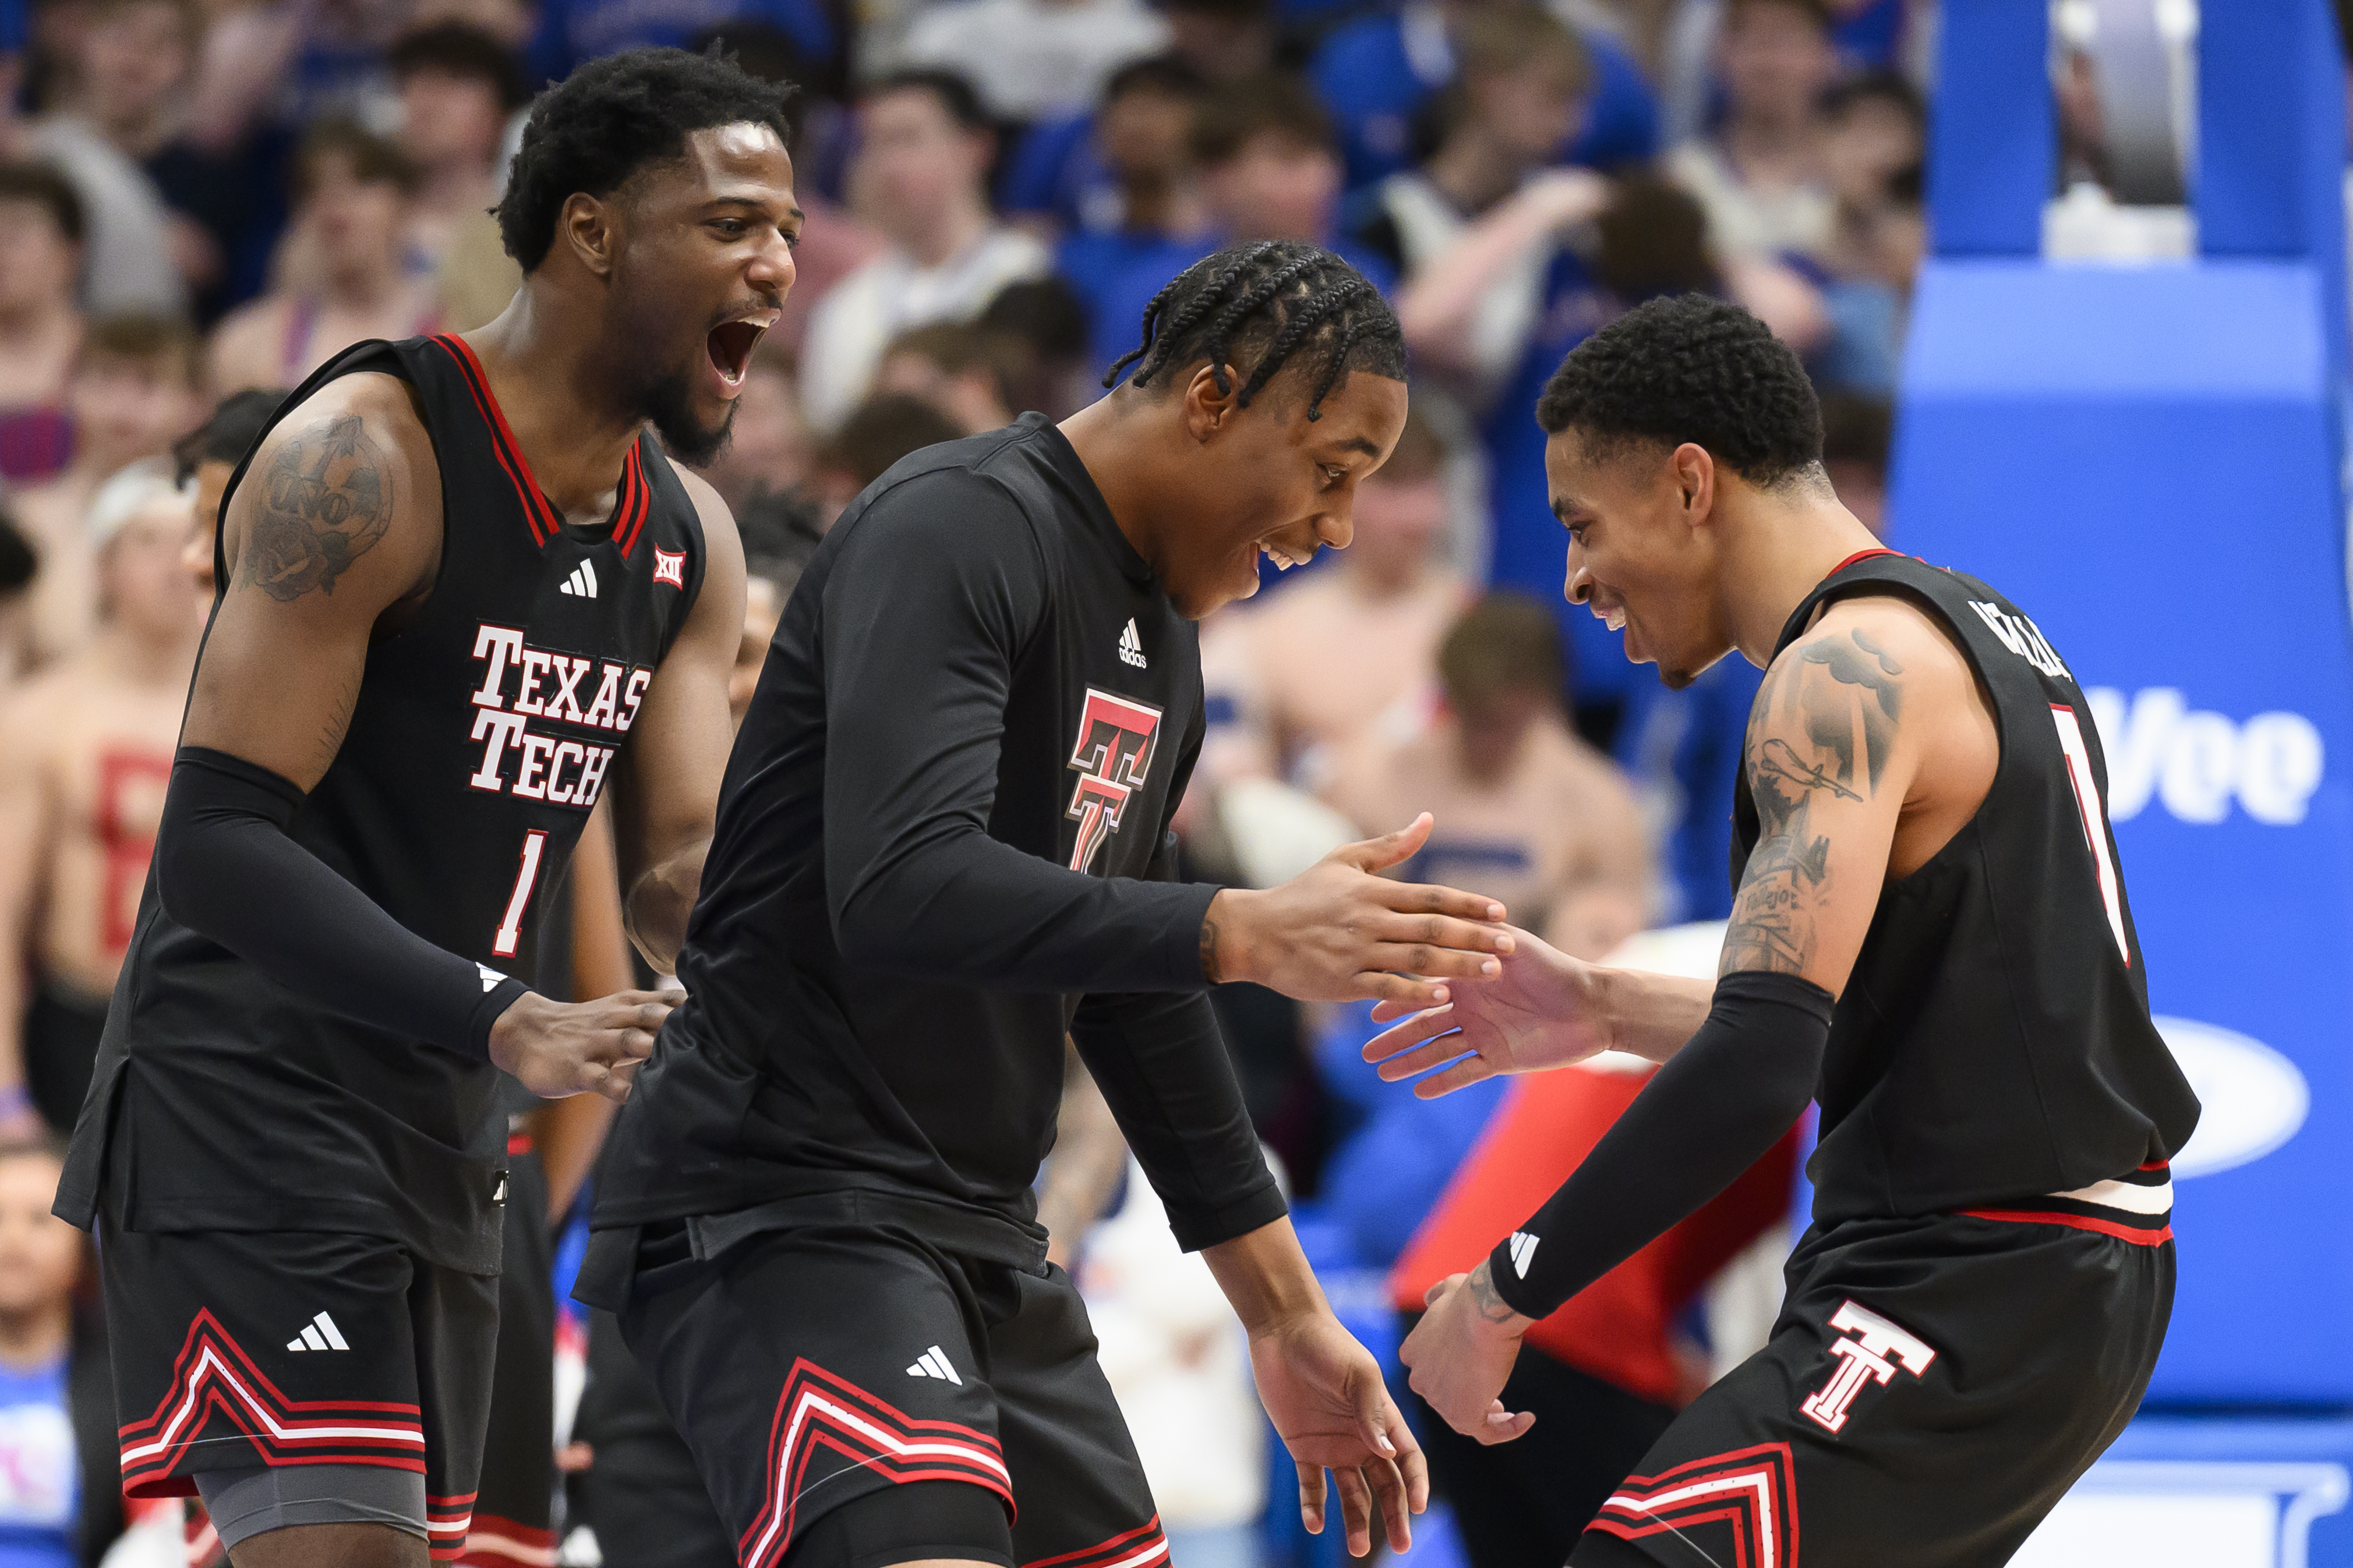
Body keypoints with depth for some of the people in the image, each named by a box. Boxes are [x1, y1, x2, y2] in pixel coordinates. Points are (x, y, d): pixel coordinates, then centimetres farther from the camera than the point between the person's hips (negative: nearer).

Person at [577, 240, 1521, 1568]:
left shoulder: (1160, 643, 16)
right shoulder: (956, 532, -14)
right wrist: (1249, 935, -34)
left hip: (979, 1234, 10)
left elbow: (1137, 995, 25)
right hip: (779, 1206, -10)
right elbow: (900, 894, -29)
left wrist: (1289, 1319, 26)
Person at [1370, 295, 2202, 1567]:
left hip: (1963, 1303, -10)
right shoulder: (1968, 630, 16)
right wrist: (1608, 1011, 20)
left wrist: (1503, 1293, -20)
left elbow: (1761, 1066, -25)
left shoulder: (1850, 673, -15)